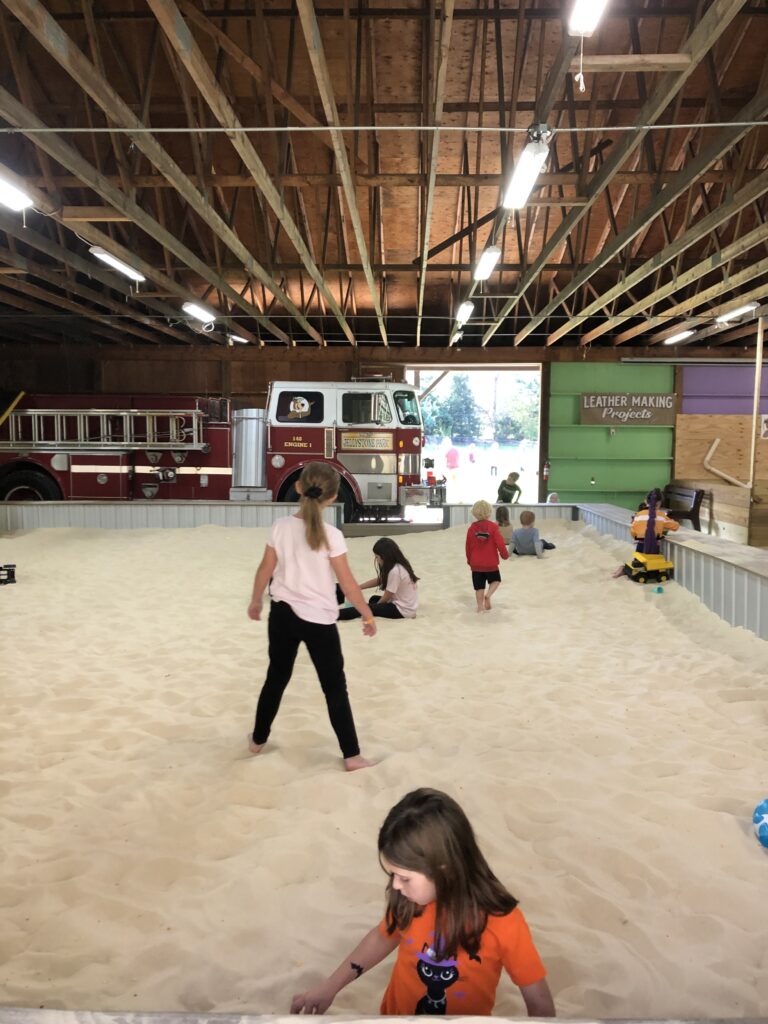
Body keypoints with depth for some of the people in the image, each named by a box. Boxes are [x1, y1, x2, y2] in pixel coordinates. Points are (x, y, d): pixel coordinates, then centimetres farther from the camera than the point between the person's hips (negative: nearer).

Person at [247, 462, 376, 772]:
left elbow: (265, 570, 2)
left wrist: (255, 601, 19)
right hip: (319, 620, -4)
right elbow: (348, 584, -12)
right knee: (335, 687, 8)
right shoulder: (331, 536, -17)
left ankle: (257, 740, 37)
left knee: (276, 678, 22)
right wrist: (368, 615, 1)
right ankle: (351, 755, 13)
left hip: (283, 613, 4)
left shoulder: (281, 527, -6)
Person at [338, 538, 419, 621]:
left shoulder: (395, 571, -25)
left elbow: (387, 597, -16)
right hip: (407, 605, 10)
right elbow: (378, 580, 15)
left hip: (403, 610, -10)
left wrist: (376, 606, 3)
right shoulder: (398, 566, 5)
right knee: (373, 599, 25)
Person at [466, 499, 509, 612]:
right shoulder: (493, 527, -12)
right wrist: (505, 554, 7)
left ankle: (480, 606, 9)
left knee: (479, 586, 10)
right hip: (491, 563, -2)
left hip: (476, 564, 2)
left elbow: (468, 546, 4)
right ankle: (488, 595, -6)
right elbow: (500, 543, -13)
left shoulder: (472, 528, -3)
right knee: (496, 580, 19)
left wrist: (469, 560, 20)